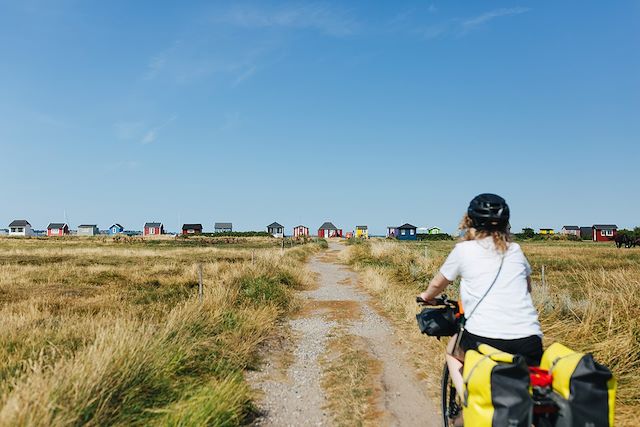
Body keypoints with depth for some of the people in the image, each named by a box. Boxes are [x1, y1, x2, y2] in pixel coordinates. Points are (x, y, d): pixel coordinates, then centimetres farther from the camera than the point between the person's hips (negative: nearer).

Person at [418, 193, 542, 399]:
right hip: (529, 343, 4)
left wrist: (426, 296, 42)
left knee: (452, 352, 28)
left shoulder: (463, 249, 6)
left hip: (485, 338, -3)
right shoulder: (515, 250, 16)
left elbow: (437, 284, 21)